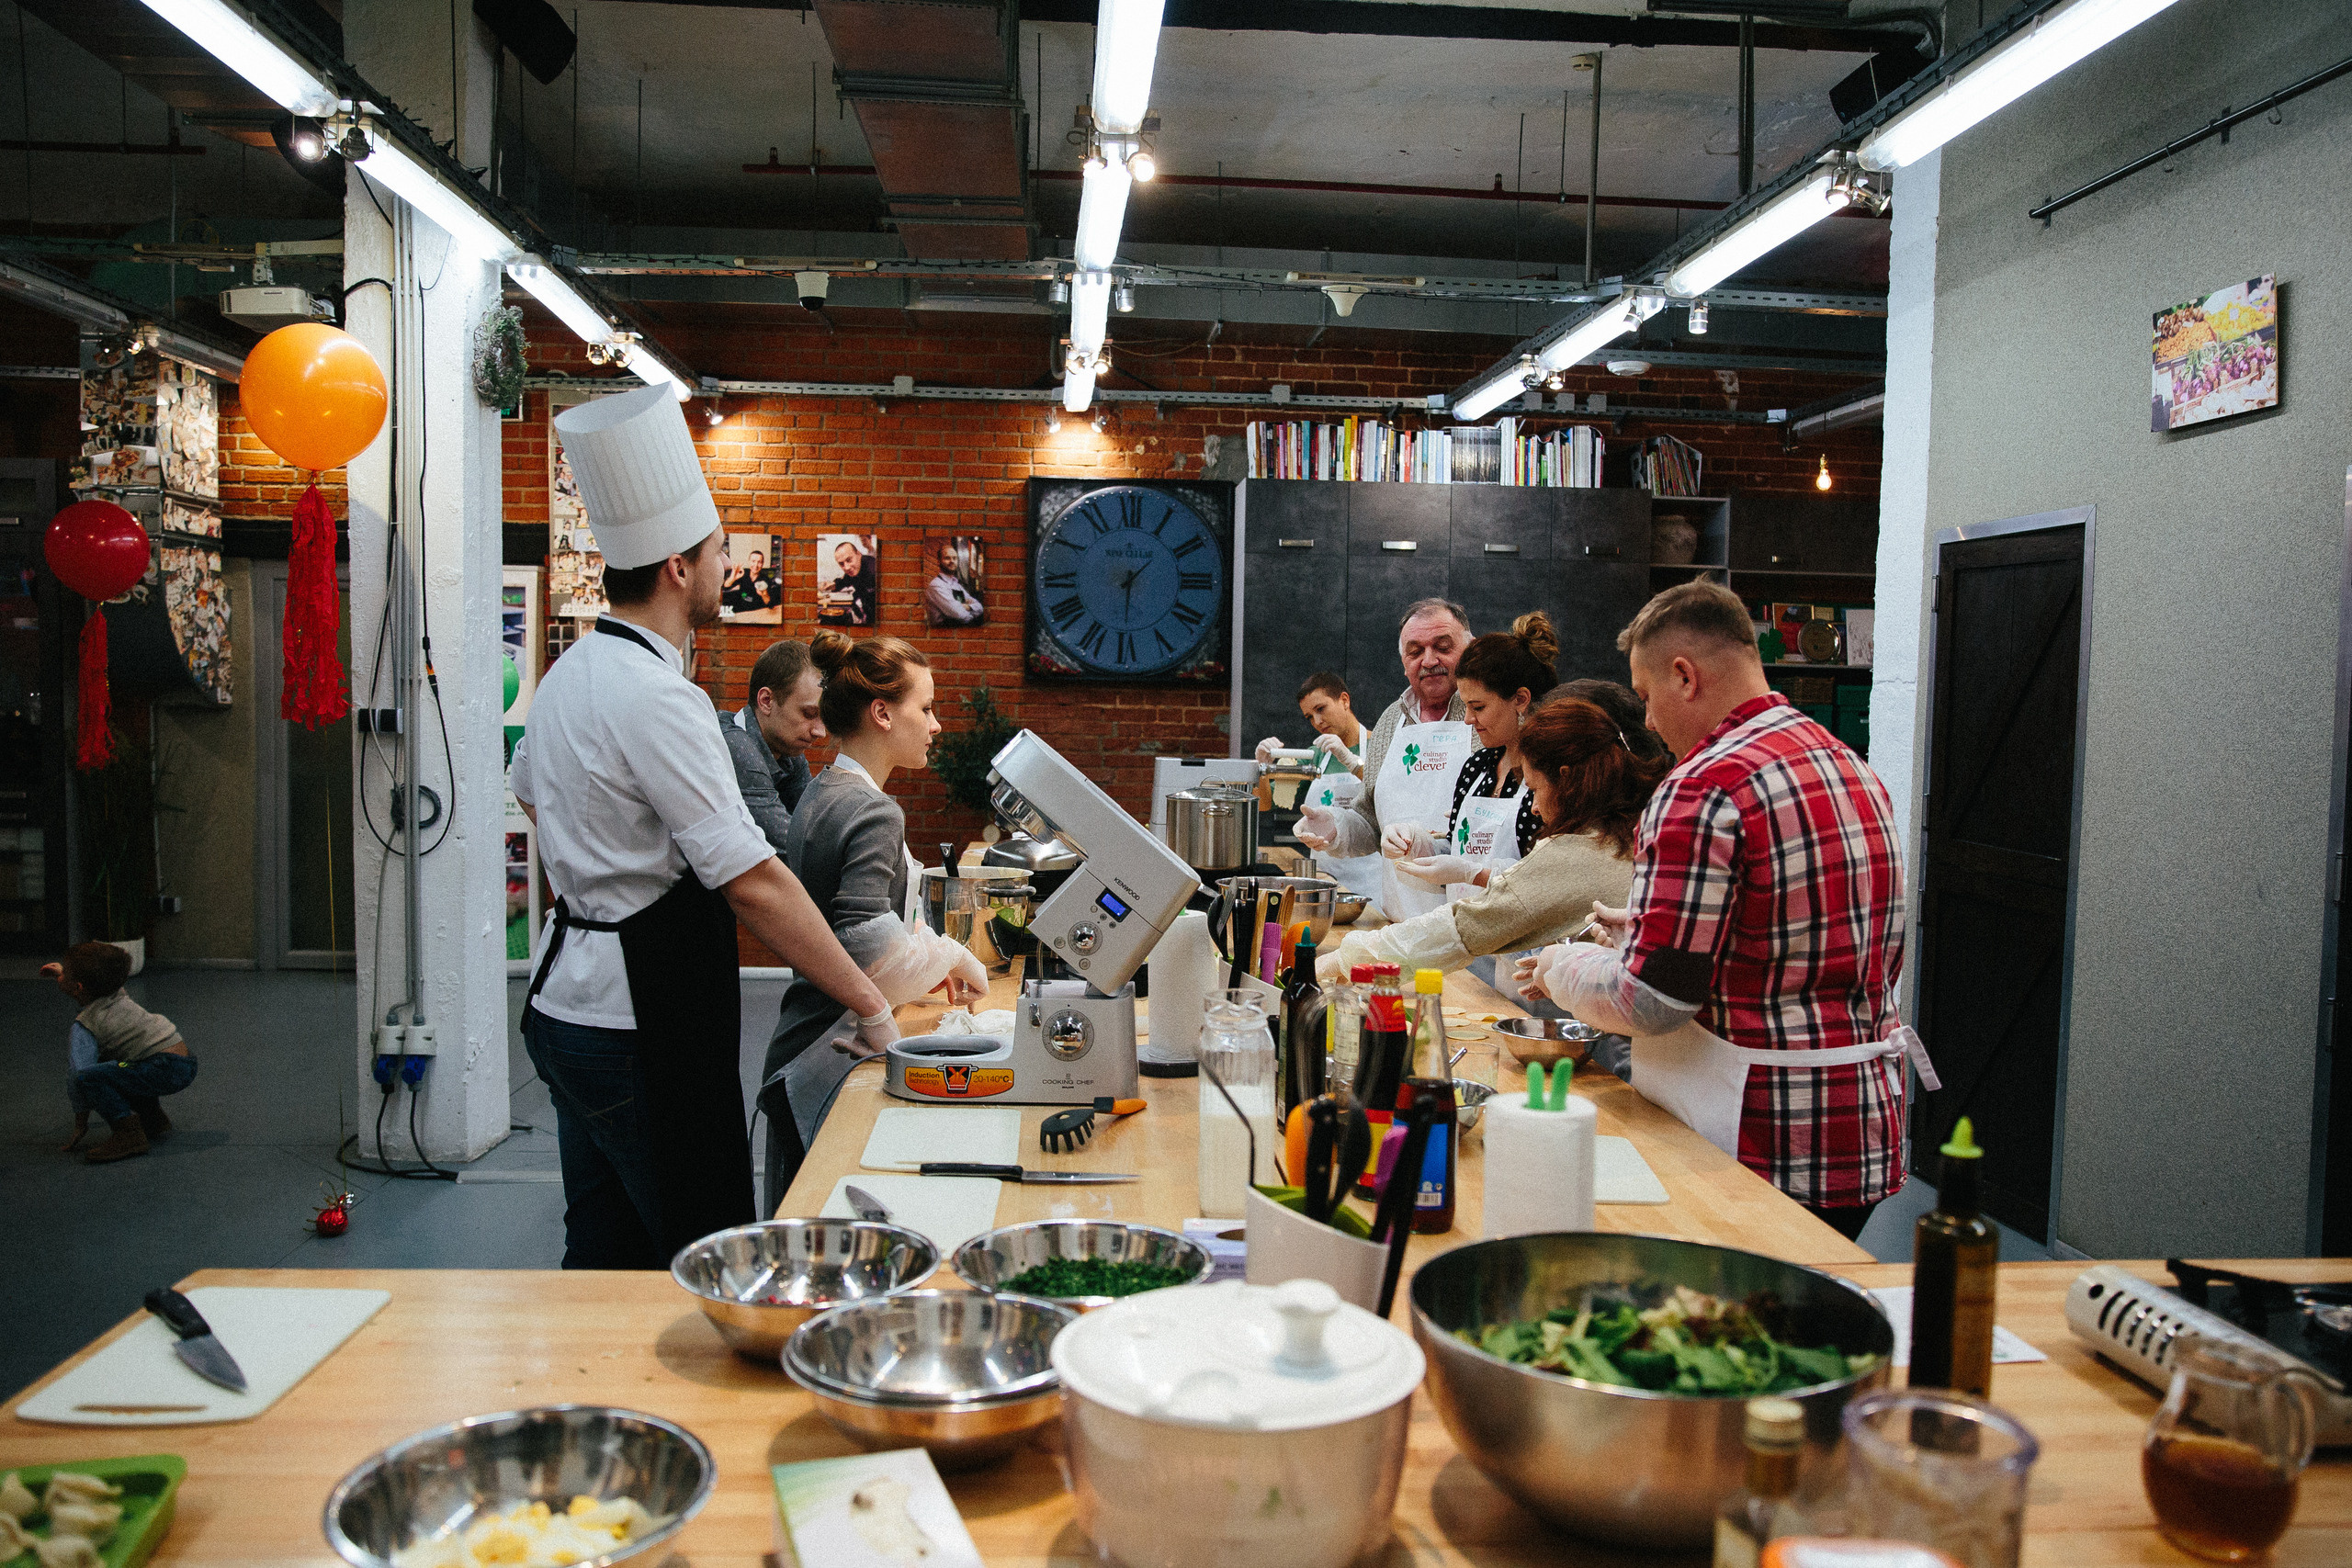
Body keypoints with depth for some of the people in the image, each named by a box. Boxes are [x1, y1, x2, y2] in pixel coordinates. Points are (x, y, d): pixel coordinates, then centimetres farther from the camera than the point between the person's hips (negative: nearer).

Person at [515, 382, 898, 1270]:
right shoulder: (658, 699, -21)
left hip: (568, 992, 10)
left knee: (604, 1255, 18)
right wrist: (870, 1005, -19)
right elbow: (753, 883, -24)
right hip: (645, 1024, -10)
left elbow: (530, 792, 28)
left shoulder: (568, 674, 8)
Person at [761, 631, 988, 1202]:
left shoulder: (821, 793, 12)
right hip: (832, 1067, -10)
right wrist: (951, 956, -13)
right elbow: (867, 947, -29)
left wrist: (929, 959, 12)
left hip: (802, 1044, 10)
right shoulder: (874, 813, -19)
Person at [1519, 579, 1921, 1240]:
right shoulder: (1856, 769, 11)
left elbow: (1649, 1000, -20)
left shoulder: (1705, 787, -18)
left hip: (1762, 1146, -9)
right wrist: (1647, 930, 18)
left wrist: (1562, 966, 2)